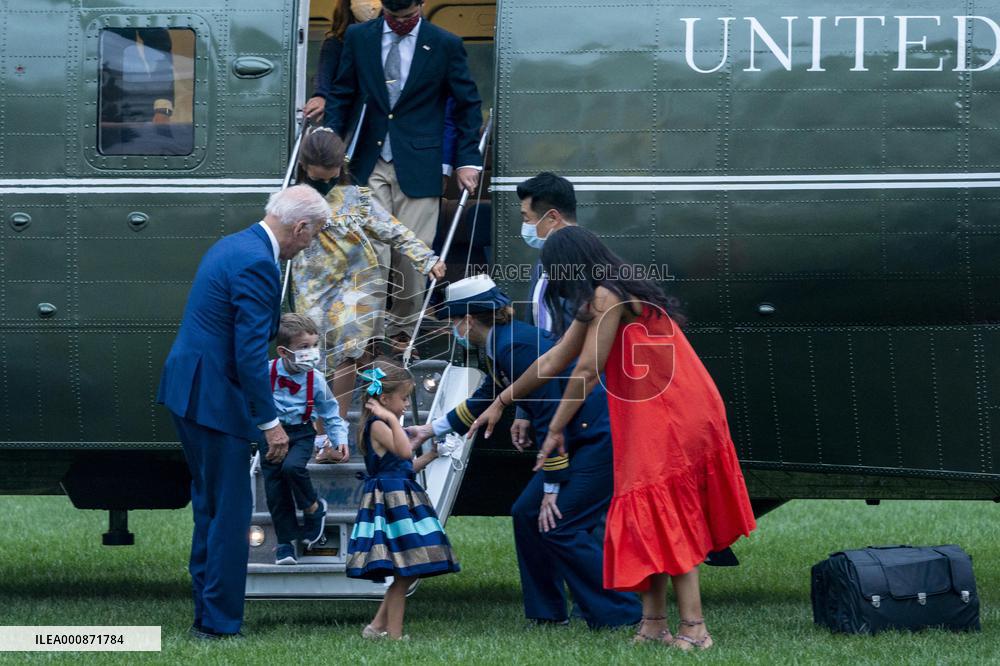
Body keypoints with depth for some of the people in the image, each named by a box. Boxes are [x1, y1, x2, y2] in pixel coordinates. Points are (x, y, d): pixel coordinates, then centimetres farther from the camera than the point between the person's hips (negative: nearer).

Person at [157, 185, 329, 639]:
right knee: (230, 512, -2)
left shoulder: (232, 246, 13)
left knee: (210, 505, 17)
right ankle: (219, 623, 2)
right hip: (214, 398, -10)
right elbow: (250, 352, -22)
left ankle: (207, 613, 23)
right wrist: (270, 423, -17)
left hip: (186, 392, 10)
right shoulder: (257, 265, -19)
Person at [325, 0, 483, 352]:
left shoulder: (445, 45, -1)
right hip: (370, 164, 1)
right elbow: (342, 94, 11)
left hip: (418, 164, -1)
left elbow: (468, 104, 5)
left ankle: (403, 332, 15)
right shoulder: (359, 37, 4)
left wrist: (467, 160, -2)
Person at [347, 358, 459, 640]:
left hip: (401, 502, 10)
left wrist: (430, 456, 20)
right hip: (390, 500, -10)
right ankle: (394, 635, -3)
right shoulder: (377, 425, -13)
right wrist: (391, 418, -27)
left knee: (407, 574, 11)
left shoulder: (386, 425, 18)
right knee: (404, 574, -8)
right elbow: (404, 451, -29)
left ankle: (378, 626, 16)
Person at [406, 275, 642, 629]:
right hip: (583, 438, 10)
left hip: (603, 437, -10)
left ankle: (620, 615, -6)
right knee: (527, 513, 11)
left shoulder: (516, 347, -19)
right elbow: (484, 401, 30)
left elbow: (550, 418, -20)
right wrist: (433, 429, 39)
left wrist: (552, 488, -15)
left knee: (560, 526, -11)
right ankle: (547, 612, 18)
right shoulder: (502, 345, 11)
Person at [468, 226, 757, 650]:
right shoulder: (596, 303, 17)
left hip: (669, 420, -10)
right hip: (659, 418, 10)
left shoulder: (607, 297, -14)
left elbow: (587, 372, -16)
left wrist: (556, 429, -7)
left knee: (665, 519, -9)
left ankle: (693, 629, -11)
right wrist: (501, 403, 28)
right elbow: (552, 363, 24)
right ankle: (654, 624, 9)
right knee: (654, 519, 9)